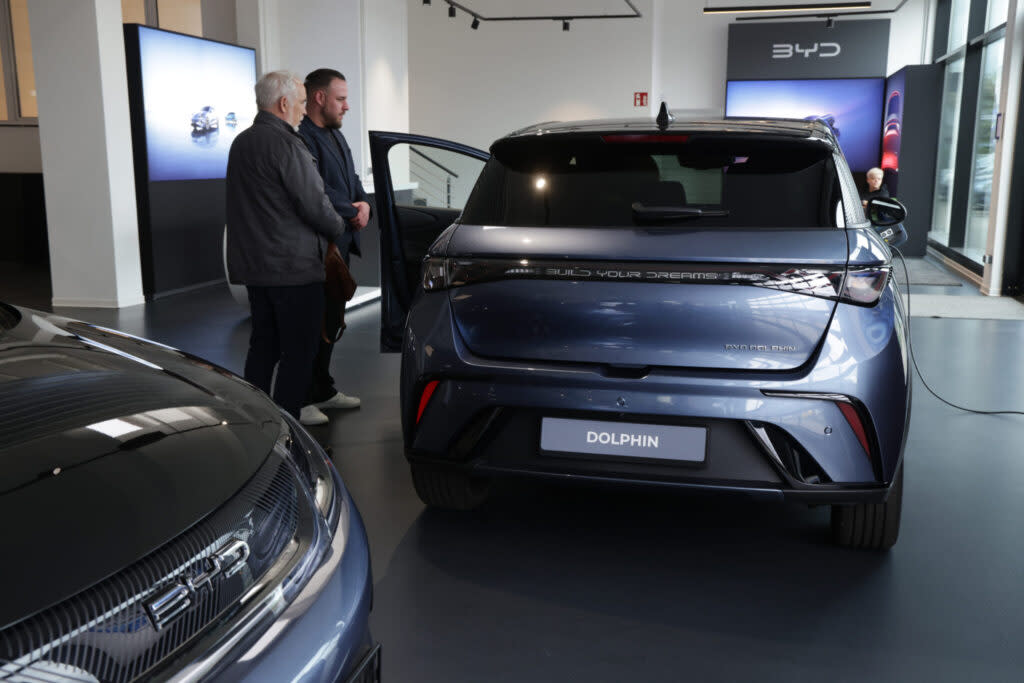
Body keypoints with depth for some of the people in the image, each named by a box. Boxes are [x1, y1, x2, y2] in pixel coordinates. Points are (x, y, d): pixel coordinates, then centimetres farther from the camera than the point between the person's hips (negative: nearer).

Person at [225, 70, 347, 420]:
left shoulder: (241, 142, 14)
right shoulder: (285, 144, -16)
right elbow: (314, 204, -16)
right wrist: (339, 228, 4)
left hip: (252, 265, 9)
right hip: (292, 267, -9)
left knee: (263, 345, 17)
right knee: (298, 352, -3)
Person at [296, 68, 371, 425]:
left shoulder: (335, 134, 18)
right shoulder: (302, 137, -15)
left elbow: (351, 178, 23)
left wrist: (364, 202, 2)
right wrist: (353, 212, -10)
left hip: (340, 244, 10)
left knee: (329, 322, 17)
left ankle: (323, 390, 28)